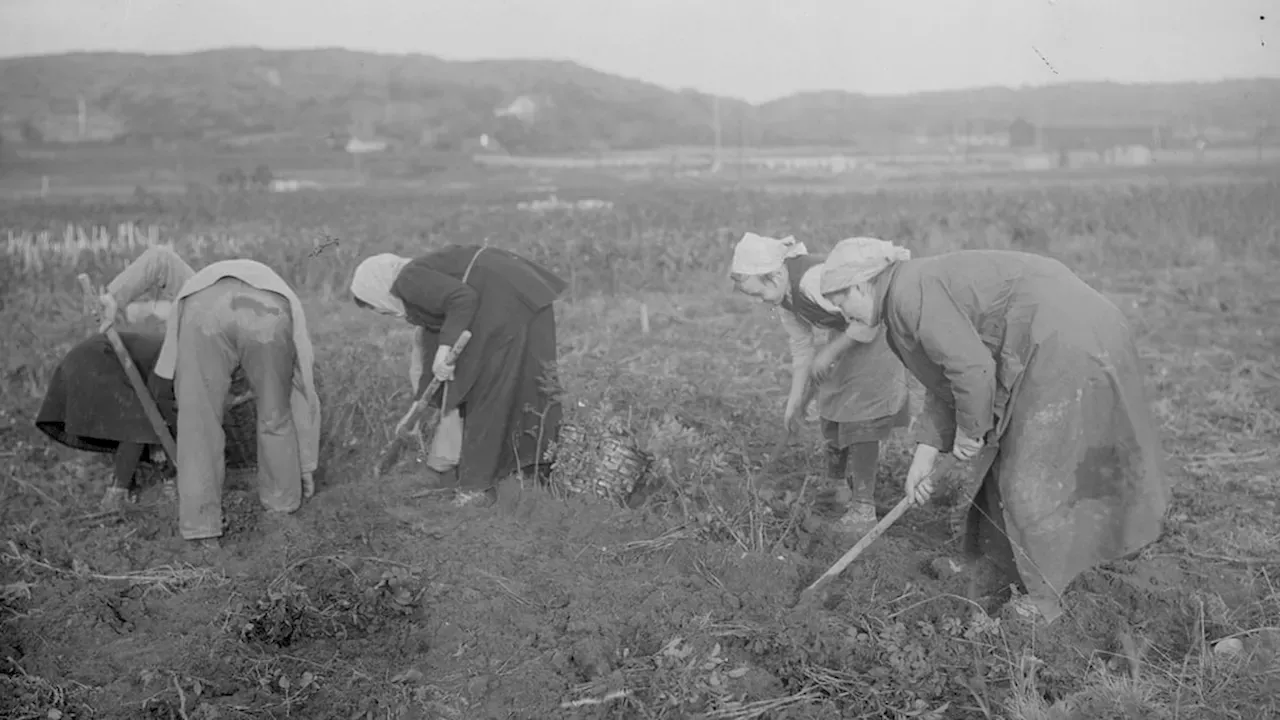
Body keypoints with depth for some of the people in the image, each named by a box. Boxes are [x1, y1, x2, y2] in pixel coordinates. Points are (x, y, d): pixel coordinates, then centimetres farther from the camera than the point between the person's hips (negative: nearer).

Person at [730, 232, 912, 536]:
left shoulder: (814, 280, -35)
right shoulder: (782, 292, -6)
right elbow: (801, 343, 4)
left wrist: (830, 351, -22)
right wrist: (795, 399, 6)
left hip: (877, 334, -9)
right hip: (848, 337, 9)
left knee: (860, 417, -7)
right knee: (833, 411, 16)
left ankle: (863, 510, 0)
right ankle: (837, 488, 33)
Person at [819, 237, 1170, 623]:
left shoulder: (910, 293, -14)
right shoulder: (919, 288, 17)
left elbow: (972, 369, -21)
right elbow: (946, 384, 20)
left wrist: (968, 429, -4)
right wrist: (924, 458, 18)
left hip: (1065, 346, -10)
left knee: (1031, 475, 1)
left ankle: (1043, 599, 16)